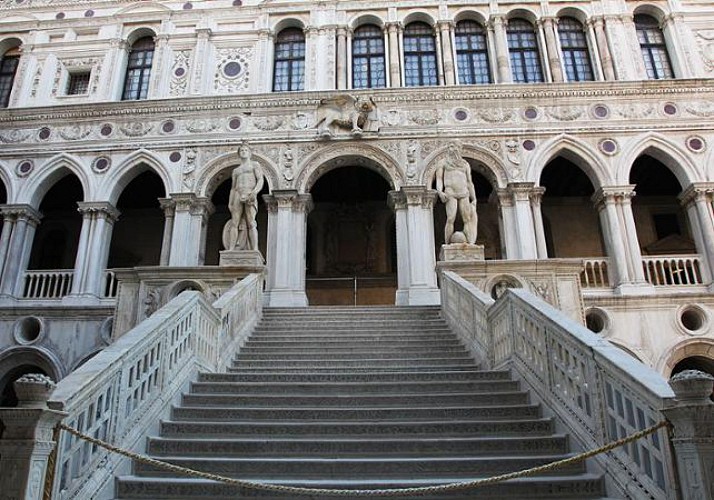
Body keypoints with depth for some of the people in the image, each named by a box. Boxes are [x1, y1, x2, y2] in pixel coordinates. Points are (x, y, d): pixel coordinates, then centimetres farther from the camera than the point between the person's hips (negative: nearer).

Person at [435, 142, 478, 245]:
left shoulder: (465, 164, 24)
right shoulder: (443, 162, 16)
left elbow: (469, 182, 20)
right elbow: (439, 179, 7)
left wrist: (474, 199, 13)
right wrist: (440, 192, -12)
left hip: (464, 194, 3)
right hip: (450, 193, -3)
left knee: (468, 219, -9)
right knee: (451, 219, -15)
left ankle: (471, 244, -15)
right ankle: (448, 245, -17)